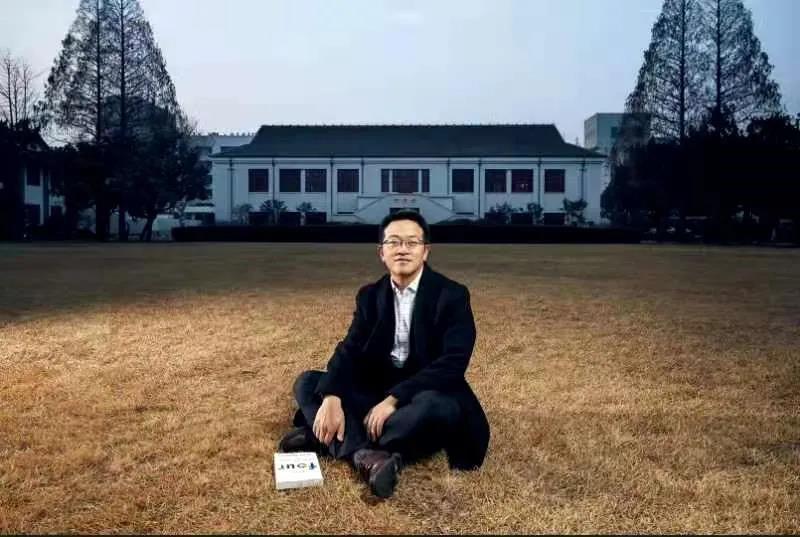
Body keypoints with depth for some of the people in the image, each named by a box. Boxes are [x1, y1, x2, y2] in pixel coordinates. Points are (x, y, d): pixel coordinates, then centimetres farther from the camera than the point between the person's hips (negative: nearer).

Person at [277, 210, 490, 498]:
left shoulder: (452, 295, -10)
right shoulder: (370, 295, 5)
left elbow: (453, 363, -21)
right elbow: (349, 351, -6)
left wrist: (394, 399, -30)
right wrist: (331, 398, -27)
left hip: (427, 396, -5)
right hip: (377, 393, 5)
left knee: (433, 406, -38)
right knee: (307, 383, -11)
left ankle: (326, 439, -28)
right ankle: (367, 455, -34)